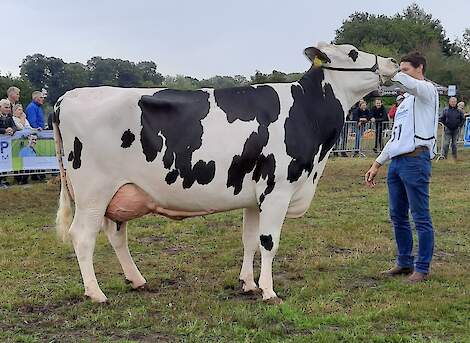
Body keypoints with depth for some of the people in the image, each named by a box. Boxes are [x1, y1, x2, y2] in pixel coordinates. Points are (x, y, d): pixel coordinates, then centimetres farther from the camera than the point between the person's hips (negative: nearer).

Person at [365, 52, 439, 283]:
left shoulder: (427, 90, 0)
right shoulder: (405, 100, 25)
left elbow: (409, 83, -26)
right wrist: (377, 164, 22)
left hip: (416, 159, -9)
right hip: (396, 161, 9)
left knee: (420, 217, -3)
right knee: (397, 216, 12)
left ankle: (422, 269, 4)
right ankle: (405, 263, 23)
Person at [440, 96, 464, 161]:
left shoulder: (459, 111, 3)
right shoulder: (445, 110, 1)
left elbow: (463, 119, 10)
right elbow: (441, 119, 7)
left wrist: (460, 126, 0)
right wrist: (445, 125, -1)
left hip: (456, 130, 1)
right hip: (448, 130, -1)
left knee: (454, 144, 9)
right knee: (446, 143, -5)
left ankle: (454, 157, 17)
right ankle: (444, 156, -2)